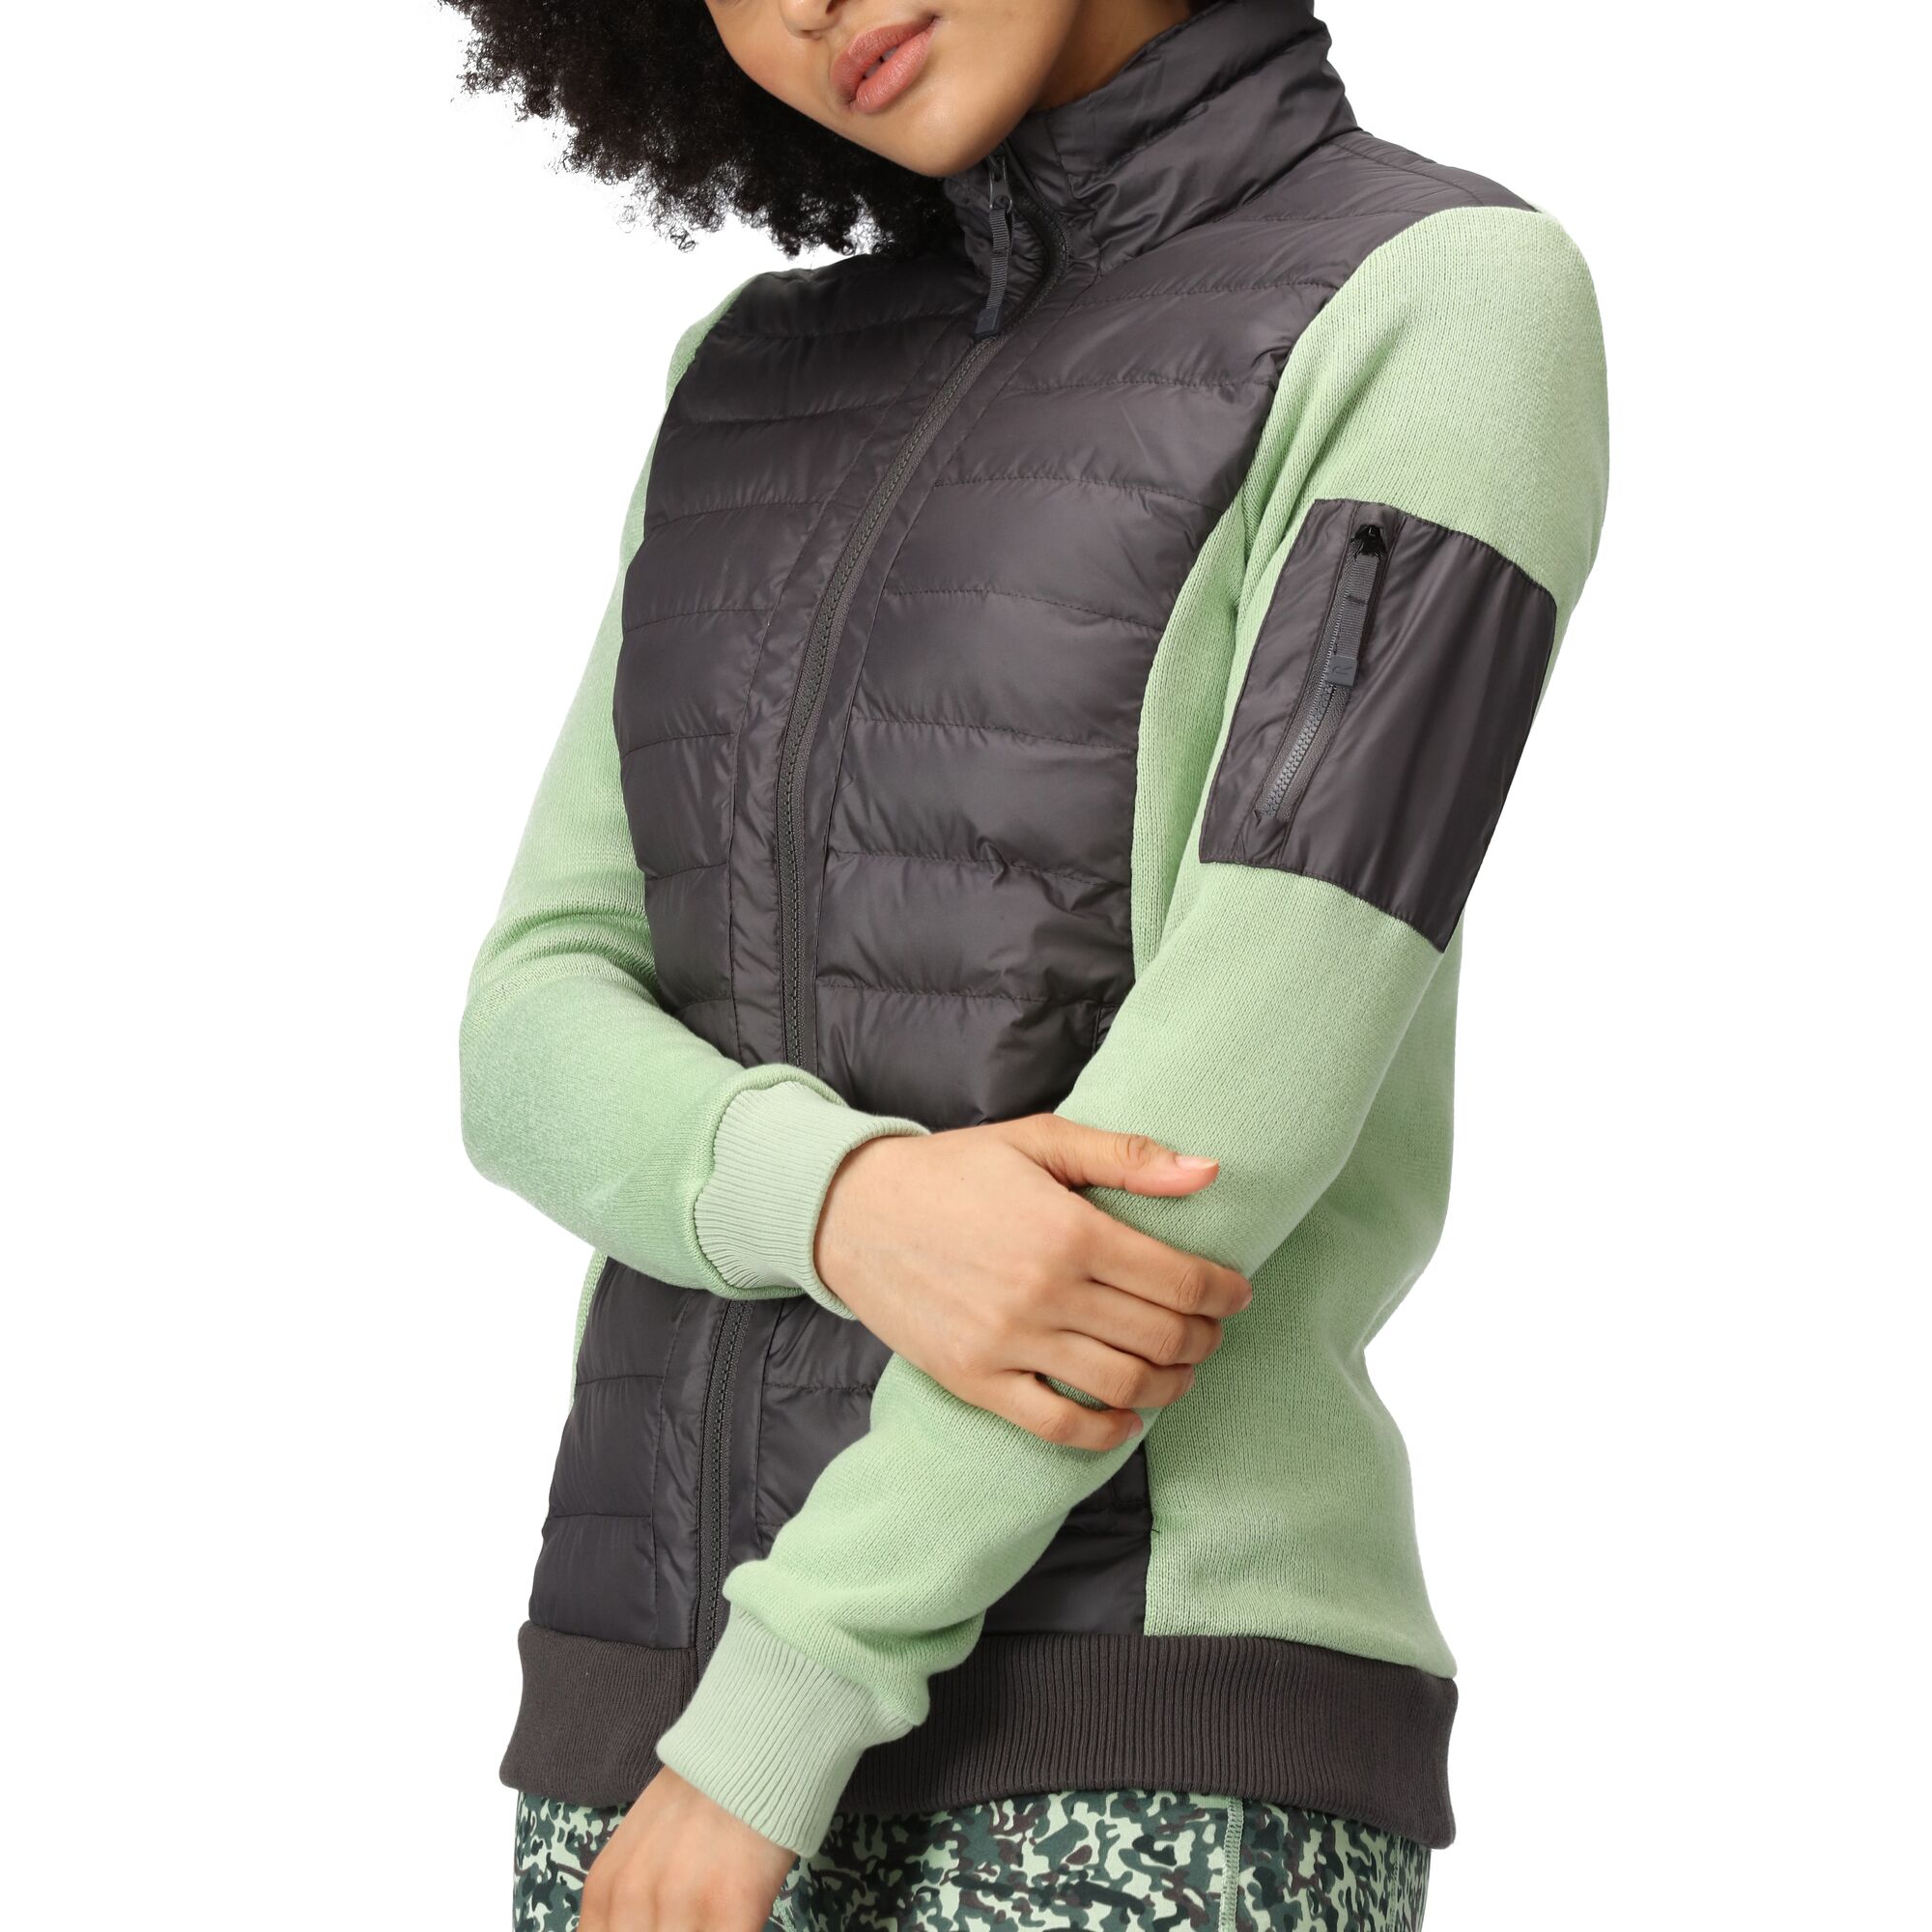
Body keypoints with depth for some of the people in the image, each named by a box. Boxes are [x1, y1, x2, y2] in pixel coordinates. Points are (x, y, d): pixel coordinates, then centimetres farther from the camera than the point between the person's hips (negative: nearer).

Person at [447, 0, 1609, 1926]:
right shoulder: (764, 385, 16)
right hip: (678, 1701, 7)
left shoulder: (1459, 310, -5)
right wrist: (851, 1212, -18)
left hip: (1150, 1761, -6)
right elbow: (546, 1039, 7)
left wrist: (777, 1711, -16)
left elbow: (1249, 1079, -15)